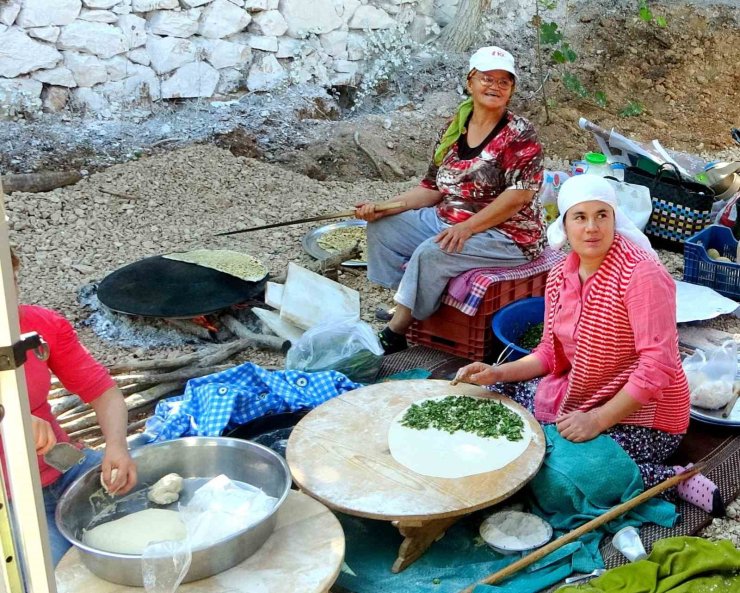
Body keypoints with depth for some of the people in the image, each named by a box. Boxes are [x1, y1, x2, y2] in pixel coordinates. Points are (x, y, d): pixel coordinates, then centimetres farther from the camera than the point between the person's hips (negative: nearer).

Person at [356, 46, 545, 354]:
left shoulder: (519, 134, -10)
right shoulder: (453, 129, 8)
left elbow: (520, 194, -19)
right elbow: (433, 188, 10)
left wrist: (466, 227, -27)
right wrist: (382, 207, -4)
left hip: (506, 235, -8)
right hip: (446, 221, 8)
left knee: (431, 253, -31)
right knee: (382, 228, -3)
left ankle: (395, 333, -17)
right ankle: (402, 309, -5)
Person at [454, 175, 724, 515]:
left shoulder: (641, 273, -21)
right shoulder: (559, 277, 2)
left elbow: (658, 366, -24)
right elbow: (552, 354, 9)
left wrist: (597, 420, -25)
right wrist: (498, 373, -7)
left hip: (640, 416, -7)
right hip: (576, 400, 8)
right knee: (493, 395, 5)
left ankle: (672, 480, -8)